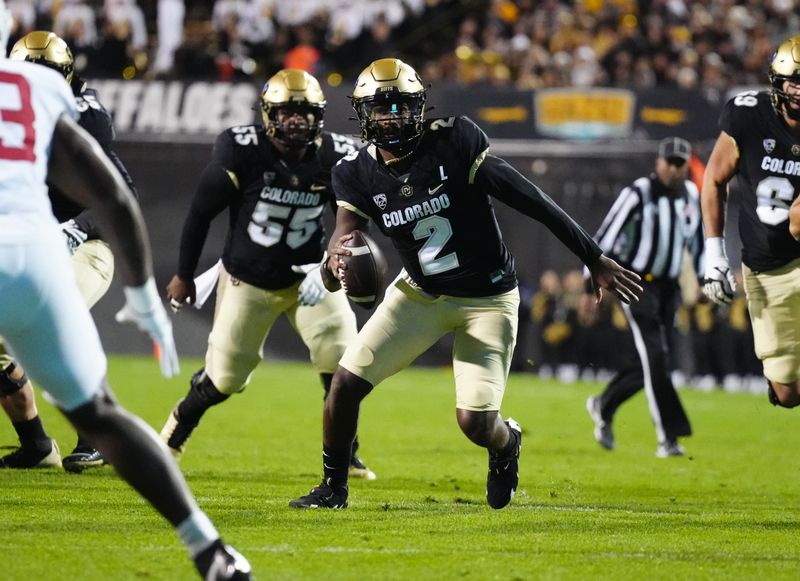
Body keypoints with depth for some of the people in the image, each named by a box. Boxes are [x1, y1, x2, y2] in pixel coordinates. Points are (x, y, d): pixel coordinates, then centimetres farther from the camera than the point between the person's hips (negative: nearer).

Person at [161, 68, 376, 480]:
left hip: (305, 274, 2)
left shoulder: (335, 157, -14)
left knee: (340, 360, -15)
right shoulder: (243, 150, -21)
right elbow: (202, 211, -9)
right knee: (224, 376, 4)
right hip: (247, 279, -2)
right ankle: (174, 432, 34)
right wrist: (184, 274, -2)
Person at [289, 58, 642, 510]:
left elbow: (531, 201, -19)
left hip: (488, 300, -3)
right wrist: (335, 265, -42)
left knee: (476, 423, -10)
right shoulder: (359, 175, -10)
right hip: (421, 294, 3)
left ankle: (506, 443, 29)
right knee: (346, 383, -7)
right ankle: (333, 487, 16)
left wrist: (596, 261, -18)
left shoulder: (455, 142, -21)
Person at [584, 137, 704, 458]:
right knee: (655, 358, -14)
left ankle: (603, 406, 29)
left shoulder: (691, 196, 6)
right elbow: (606, 237, -14)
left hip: (668, 286, 6)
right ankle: (668, 437, -13)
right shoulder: (638, 194, -13)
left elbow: (697, 241, 20)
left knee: (651, 361, 7)